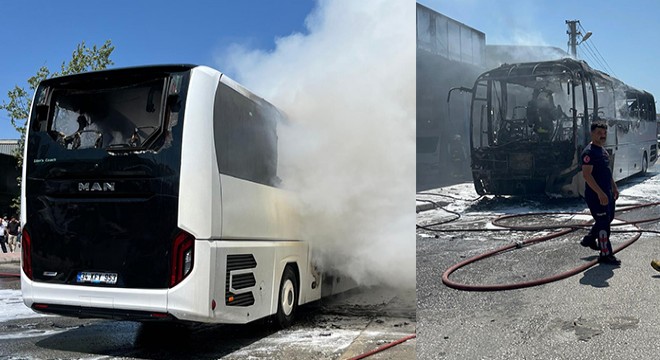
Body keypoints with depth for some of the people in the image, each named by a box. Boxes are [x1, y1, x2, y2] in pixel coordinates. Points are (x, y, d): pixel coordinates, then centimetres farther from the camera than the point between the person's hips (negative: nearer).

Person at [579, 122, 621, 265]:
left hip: (607, 193, 10)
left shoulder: (603, 150, 14)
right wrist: (600, 193, -27)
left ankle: (589, 240, 37)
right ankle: (606, 255, 4)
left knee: (609, 218, 20)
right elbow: (586, 174, -24)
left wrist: (614, 188, 22)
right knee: (603, 222, -5)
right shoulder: (589, 152, -18)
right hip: (595, 194, -10)